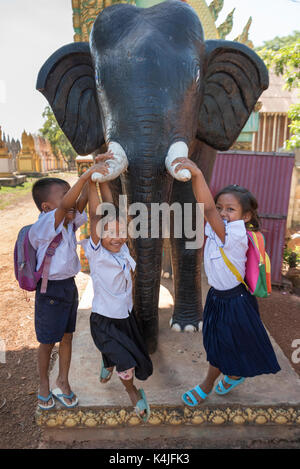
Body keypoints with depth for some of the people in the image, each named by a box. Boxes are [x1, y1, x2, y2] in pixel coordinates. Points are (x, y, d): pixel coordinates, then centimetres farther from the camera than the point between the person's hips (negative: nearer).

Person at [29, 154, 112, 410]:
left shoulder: (69, 222, -1)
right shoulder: (43, 226, -22)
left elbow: (82, 201, -13)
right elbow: (65, 205, -39)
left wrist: (98, 171, -22)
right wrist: (87, 174, -44)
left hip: (69, 286, 7)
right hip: (50, 290, -6)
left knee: (67, 336, 19)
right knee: (48, 342, 13)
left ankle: (63, 382, 39)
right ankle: (44, 385, 36)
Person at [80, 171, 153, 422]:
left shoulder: (122, 248, -8)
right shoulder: (96, 252, -20)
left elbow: (111, 210, -11)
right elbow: (95, 215, -29)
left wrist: (104, 180, -13)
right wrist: (92, 180, -30)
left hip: (126, 315, 5)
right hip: (104, 320, -5)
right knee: (126, 363, -8)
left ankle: (108, 365, 57)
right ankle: (133, 393, 26)